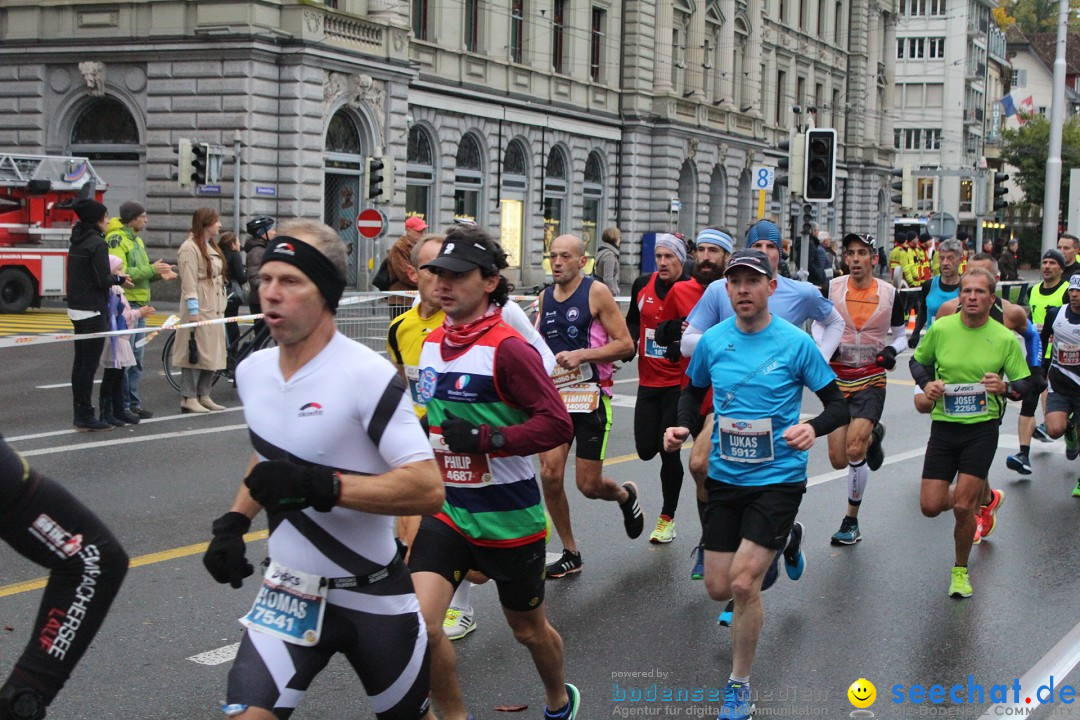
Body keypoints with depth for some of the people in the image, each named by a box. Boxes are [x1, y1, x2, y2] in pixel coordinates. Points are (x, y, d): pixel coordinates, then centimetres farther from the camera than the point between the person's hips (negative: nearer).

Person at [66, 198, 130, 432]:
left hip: (76, 309, 9)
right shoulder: (97, 243, -14)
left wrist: (113, 276, 11)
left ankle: (79, 414, 16)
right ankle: (86, 417, -2)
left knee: (80, 361, 12)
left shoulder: (77, 242, 12)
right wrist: (120, 279, 0)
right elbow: (102, 280, -18)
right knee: (90, 363, -5)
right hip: (93, 311, -9)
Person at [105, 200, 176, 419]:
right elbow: (120, 273, -21)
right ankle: (122, 405, 0)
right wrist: (152, 269, -18)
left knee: (137, 359, 12)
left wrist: (159, 274, 4)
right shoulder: (117, 239, -11)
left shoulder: (136, 240, 18)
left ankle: (133, 403, 19)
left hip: (139, 305, 10)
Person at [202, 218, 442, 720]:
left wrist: (319, 486, -32)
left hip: (373, 597, -4)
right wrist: (234, 523, 9)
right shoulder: (252, 371, 3)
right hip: (291, 593, 4)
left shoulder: (368, 375, -20)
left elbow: (427, 489, -25)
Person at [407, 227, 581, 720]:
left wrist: (486, 438, -29)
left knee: (527, 629, 16)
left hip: (508, 518, -5)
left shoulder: (506, 348, -18)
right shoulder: (432, 341, 4)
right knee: (419, 622, -15)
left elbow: (557, 423, -23)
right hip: (446, 509, 5)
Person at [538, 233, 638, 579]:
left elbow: (625, 344, -10)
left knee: (589, 485, -2)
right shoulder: (544, 298, 10)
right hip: (554, 395, 5)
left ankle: (625, 495, 35)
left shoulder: (597, 292, -7)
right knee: (550, 475, -6)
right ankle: (570, 554, 10)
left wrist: (582, 355, -19)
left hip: (590, 395, -5)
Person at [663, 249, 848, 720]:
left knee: (742, 585, -14)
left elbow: (837, 404, -4)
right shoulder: (712, 341, -1)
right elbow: (694, 391, 16)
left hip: (778, 478, -4)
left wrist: (813, 428, -25)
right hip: (725, 478, 4)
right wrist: (682, 426, -4)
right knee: (718, 589, 8)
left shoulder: (795, 343, -10)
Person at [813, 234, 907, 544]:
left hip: (871, 381, -2)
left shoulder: (889, 294, -2)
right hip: (838, 379, 2)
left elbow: (902, 335, 10)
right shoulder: (832, 288, -1)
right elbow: (819, 323, 13)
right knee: (838, 459, 0)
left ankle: (851, 521, 0)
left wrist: (892, 350, -12)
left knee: (854, 450, -19)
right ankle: (872, 436, 38)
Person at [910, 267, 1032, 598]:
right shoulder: (940, 329, -3)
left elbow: (1025, 383, 2)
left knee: (962, 506, -10)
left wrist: (1005, 387, -21)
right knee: (931, 506, 0)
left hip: (982, 426, -2)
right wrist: (926, 383, -7)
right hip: (944, 424, 2)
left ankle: (960, 571, 17)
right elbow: (917, 360, 14)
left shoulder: (1005, 339, -6)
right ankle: (986, 496, 34)